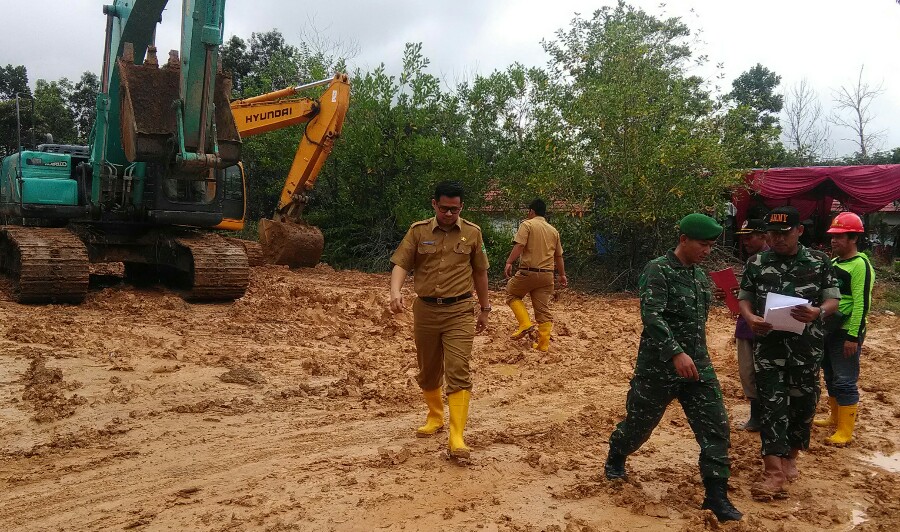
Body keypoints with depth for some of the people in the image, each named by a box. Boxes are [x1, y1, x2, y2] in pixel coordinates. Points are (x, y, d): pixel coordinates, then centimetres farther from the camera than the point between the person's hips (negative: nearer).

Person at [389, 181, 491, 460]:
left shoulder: (472, 233, 2)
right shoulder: (418, 231, 1)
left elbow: (480, 272, 12)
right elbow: (400, 264, -4)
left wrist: (485, 308, 16)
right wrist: (395, 291, -24)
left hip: (459, 312, -2)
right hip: (425, 310, 2)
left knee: (458, 372, -12)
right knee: (428, 371, 15)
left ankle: (457, 437, -13)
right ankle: (435, 417, 38)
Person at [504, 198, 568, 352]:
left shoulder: (527, 224, -2)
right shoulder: (554, 230, 16)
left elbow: (519, 246, -17)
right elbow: (558, 256, 20)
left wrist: (509, 263, -20)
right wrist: (562, 275, 28)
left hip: (528, 272, -5)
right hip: (547, 274, 5)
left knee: (512, 294, 17)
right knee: (543, 309, 8)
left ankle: (525, 323, 0)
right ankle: (543, 343, 9)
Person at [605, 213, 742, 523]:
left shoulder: (701, 276, 11)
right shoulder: (658, 270, -14)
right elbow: (651, 315, -26)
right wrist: (676, 353, -35)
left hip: (698, 366, 6)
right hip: (659, 366, -6)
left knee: (715, 427, -2)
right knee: (640, 423, 11)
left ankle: (716, 494, 6)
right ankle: (616, 457, 41)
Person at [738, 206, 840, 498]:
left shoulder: (820, 261, 1)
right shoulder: (756, 263, 3)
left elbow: (833, 299, 1)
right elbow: (744, 298, 7)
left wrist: (818, 312, -21)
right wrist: (750, 318, -15)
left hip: (807, 346, 1)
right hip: (769, 344, -1)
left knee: (803, 403, 11)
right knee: (772, 404, -5)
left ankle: (790, 457, 33)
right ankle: (774, 472, -5)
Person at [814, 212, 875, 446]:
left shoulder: (860, 265, -14)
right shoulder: (833, 263, 12)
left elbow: (861, 304, -20)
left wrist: (853, 336, -23)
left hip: (847, 332, -9)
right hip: (828, 329, 9)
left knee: (845, 381, -4)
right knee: (831, 378, 19)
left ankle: (845, 432, 2)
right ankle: (835, 418, 33)